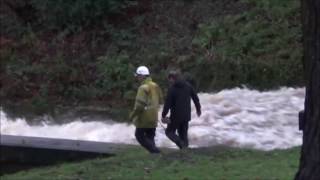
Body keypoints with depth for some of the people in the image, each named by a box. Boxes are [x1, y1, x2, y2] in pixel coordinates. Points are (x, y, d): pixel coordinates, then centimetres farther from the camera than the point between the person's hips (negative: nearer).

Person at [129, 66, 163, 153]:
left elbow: (140, 104, -23)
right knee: (150, 137, 15)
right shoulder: (155, 86, 9)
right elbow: (160, 101, 15)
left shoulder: (143, 88, -18)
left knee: (139, 135, 4)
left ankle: (154, 150, -8)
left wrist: (132, 115, -13)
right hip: (153, 117, 8)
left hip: (144, 117, -8)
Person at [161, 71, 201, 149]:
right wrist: (198, 109, 22)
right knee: (183, 133, 15)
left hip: (176, 116, -6)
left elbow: (167, 104, -13)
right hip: (186, 115, 6)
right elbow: (195, 98, 10)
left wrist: (163, 115, -7)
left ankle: (181, 144, -14)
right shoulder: (188, 85, 5)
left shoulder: (172, 88, -13)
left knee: (169, 131, 6)